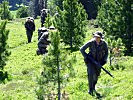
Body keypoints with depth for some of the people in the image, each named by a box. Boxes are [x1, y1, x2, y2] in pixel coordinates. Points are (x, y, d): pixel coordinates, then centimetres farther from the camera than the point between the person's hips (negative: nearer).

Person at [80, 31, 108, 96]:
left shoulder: (104, 43, -13)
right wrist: (86, 57, -13)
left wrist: (104, 60, -5)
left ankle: (93, 87, 36)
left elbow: (106, 52, 4)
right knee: (91, 73, -20)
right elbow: (82, 49, -10)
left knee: (96, 75, 11)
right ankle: (90, 89, -12)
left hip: (98, 61, 3)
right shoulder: (91, 42, -20)